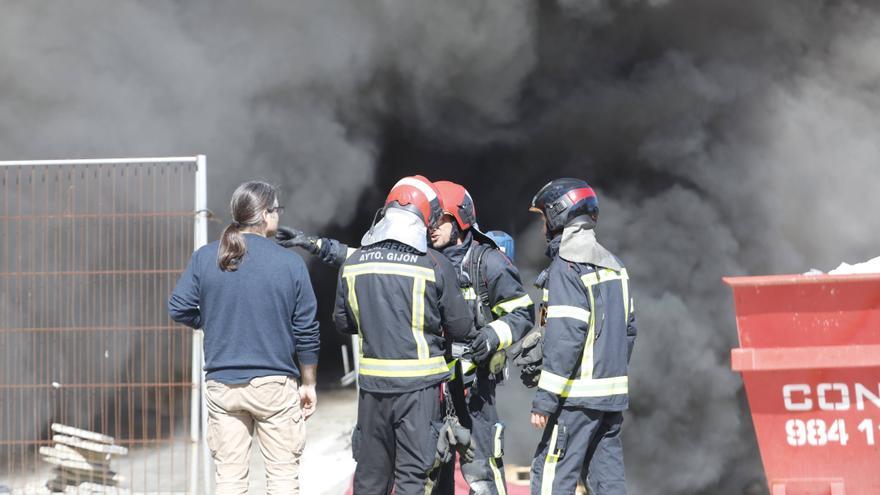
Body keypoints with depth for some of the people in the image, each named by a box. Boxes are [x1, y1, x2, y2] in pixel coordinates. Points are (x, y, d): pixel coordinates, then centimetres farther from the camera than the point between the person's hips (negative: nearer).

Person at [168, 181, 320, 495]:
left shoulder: (205, 258, 0)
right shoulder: (290, 263, -5)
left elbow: (179, 309, 1)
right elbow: (307, 330, 0)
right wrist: (308, 383, 10)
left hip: (222, 384, 2)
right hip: (276, 385, -2)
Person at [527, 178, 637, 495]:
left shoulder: (566, 268, -13)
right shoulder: (613, 265, 14)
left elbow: (564, 339, -19)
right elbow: (629, 327, 18)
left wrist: (544, 399, -18)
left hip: (578, 396, -8)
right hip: (613, 395, 8)